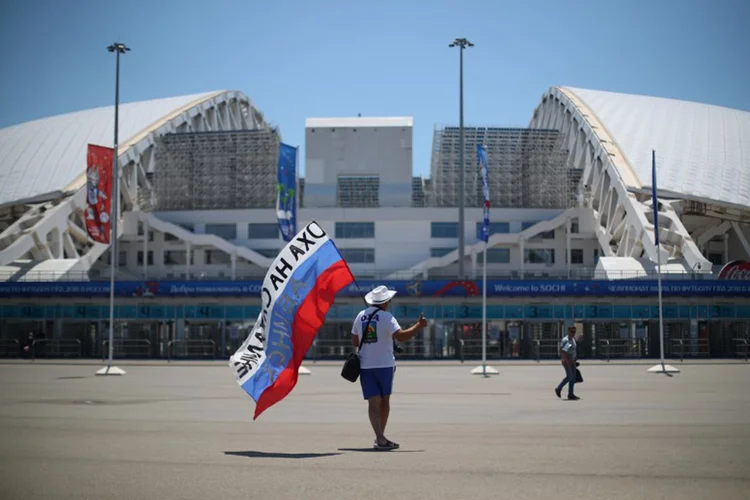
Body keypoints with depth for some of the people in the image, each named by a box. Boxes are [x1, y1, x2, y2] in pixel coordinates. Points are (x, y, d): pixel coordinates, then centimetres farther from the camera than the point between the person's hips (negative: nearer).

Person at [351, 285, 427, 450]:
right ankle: (380, 437, 19)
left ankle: (380, 438, -15)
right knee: (384, 400, 13)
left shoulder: (360, 316, 8)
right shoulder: (386, 317, -9)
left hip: (365, 365, 3)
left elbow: (354, 342, 12)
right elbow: (401, 336, -22)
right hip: (384, 364, -3)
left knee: (373, 402, -1)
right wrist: (419, 326, -14)